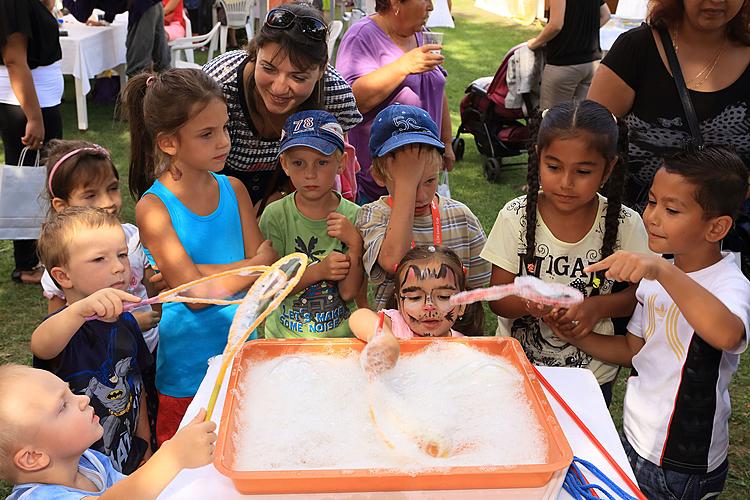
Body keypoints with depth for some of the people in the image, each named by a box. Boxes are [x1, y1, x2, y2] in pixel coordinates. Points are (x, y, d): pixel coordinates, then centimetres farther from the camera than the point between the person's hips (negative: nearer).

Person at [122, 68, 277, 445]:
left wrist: (202, 272, -19)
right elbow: (193, 292, -19)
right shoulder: (153, 207, -13)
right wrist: (253, 265, -10)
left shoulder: (233, 190, 0)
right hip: (187, 371, -4)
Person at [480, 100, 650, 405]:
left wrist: (598, 306, -23)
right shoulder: (516, 217, -14)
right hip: (516, 366, 0)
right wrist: (529, 303, -33)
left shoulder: (625, 225, -13)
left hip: (590, 373, 0)